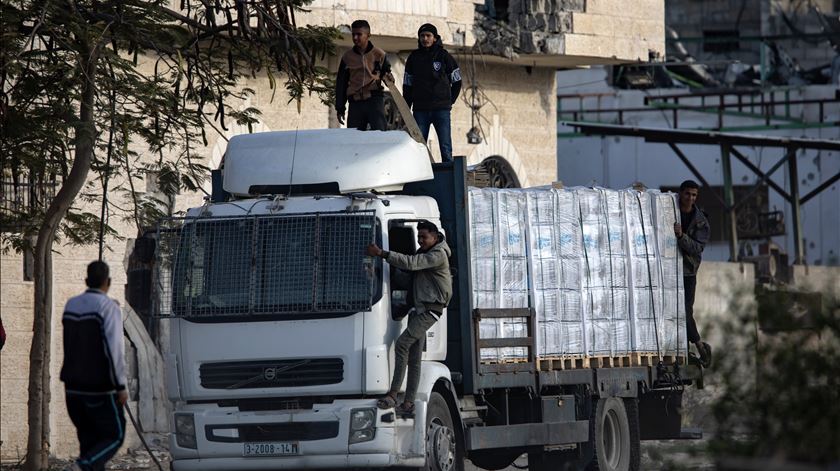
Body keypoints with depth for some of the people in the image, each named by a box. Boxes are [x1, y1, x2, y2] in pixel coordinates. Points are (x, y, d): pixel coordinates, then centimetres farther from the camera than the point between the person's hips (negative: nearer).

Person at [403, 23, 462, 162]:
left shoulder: (443, 56, 2)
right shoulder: (414, 58, 8)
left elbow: (456, 81, 10)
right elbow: (407, 85, 13)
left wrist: (450, 101, 4)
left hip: (441, 109, -2)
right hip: (420, 110, 2)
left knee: (445, 147, -5)